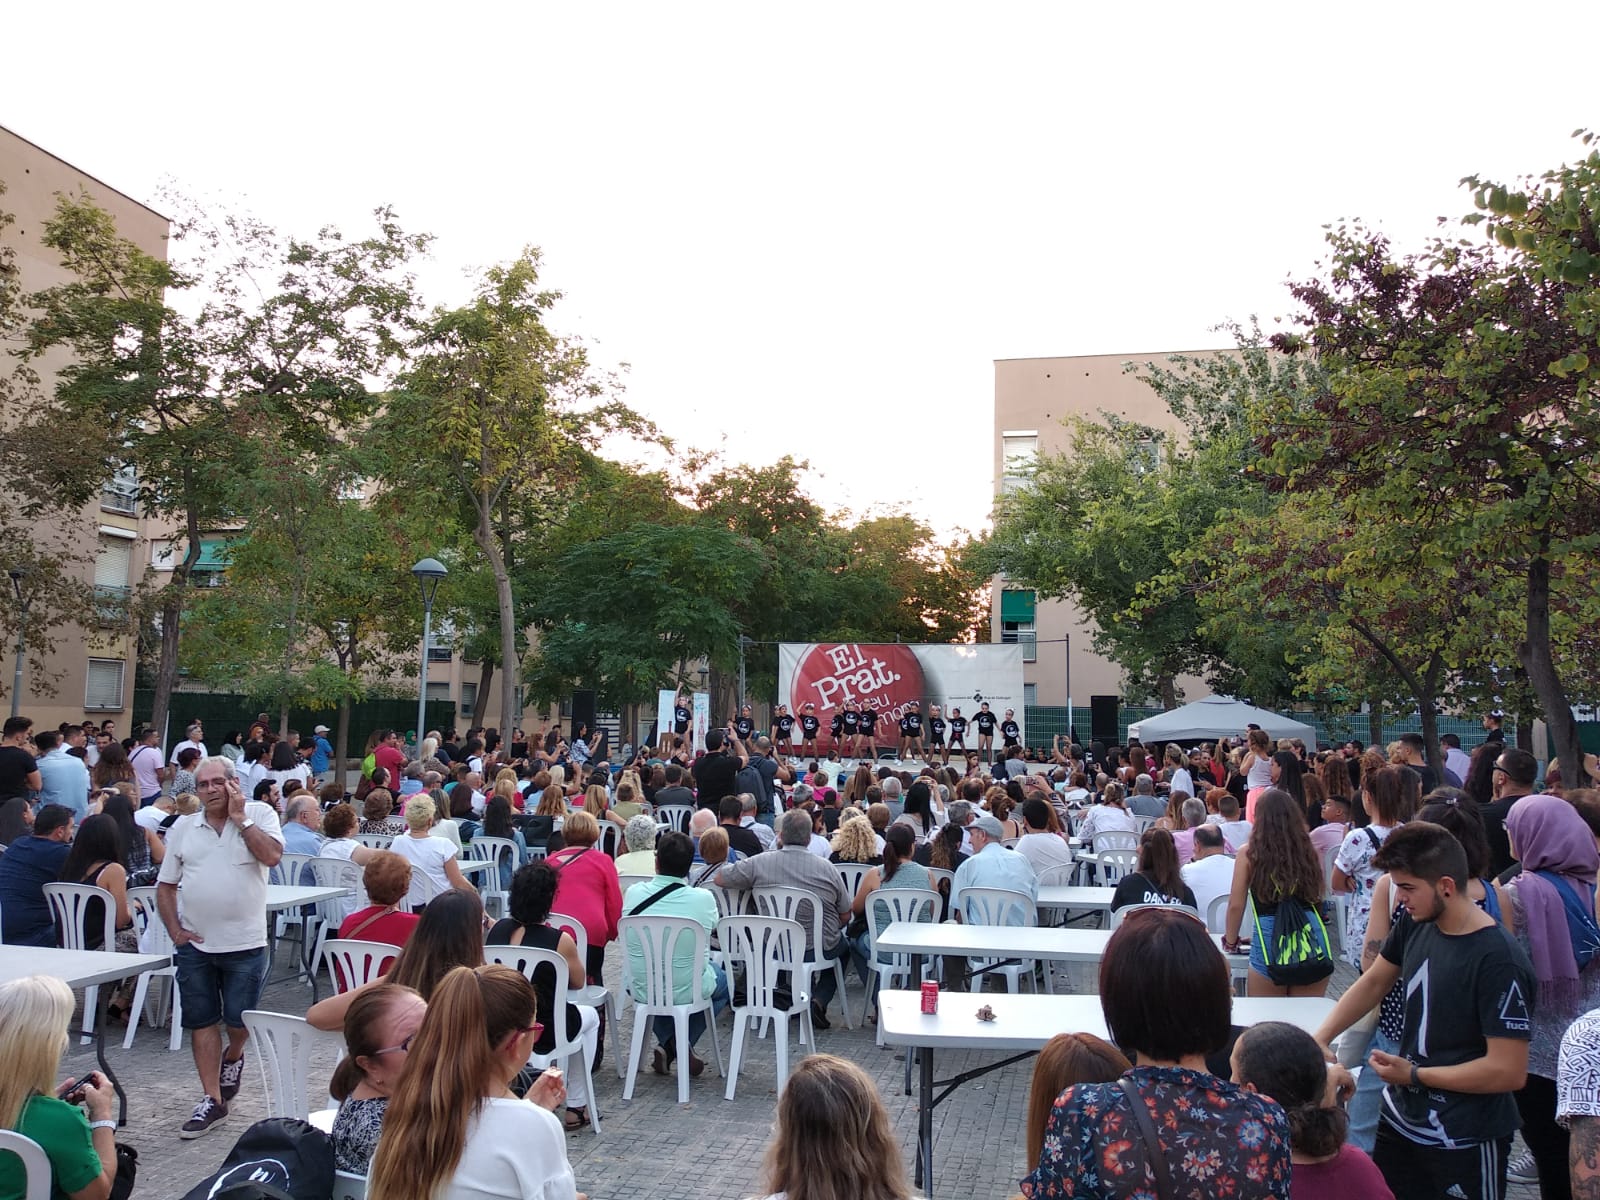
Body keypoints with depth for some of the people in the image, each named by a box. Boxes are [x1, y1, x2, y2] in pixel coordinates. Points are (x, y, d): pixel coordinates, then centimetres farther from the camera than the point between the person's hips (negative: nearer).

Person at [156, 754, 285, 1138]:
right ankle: (212, 1100, 18)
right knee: (201, 1022, 7)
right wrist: (175, 931, 0)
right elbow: (165, 885, 10)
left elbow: (272, 856, -20)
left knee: (239, 1019, 3)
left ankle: (233, 1057, 37)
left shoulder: (260, 816, -3)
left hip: (245, 942, -3)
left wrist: (240, 817, -15)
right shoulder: (183, 828, 6)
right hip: (195, 944, 3)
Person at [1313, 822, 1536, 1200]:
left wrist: (1413, 1075, -16)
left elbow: (1510, 1071, -24)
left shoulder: (1498, 961, -24)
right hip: (1400, 1118, 6)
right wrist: (1319, 1038, 2)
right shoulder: (1414, 924, -4)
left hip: (1464, 1142, -6)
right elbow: (1373, 982, 11)